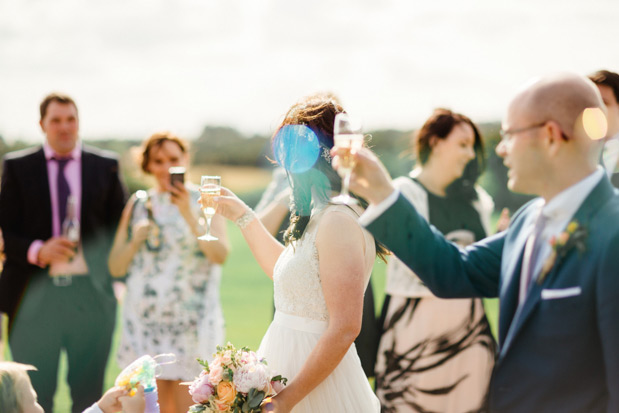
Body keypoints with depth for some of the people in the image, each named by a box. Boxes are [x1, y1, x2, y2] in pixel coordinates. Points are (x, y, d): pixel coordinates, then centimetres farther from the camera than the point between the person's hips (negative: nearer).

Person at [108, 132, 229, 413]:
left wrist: (189, 215, -23)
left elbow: (220, 255, -12)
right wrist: (135, 240, -6)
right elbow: (115, 268, 13)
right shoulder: (138, 205, 12)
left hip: (190, 322, -3)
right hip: (145, 322, 3)